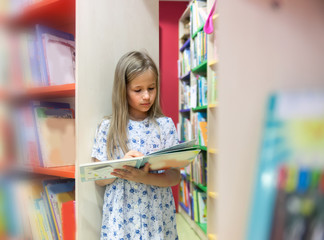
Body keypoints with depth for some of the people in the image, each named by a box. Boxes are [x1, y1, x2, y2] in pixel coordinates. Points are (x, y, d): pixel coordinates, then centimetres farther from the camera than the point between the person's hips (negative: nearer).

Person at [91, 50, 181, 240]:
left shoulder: (165, 125, -3)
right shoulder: (108, 128, -4)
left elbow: (175, 177, -7)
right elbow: (100, 179, -2)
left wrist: (143, 177, -23)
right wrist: (122, 165, -20)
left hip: (157, 216, 1)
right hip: (121, 215, 0)